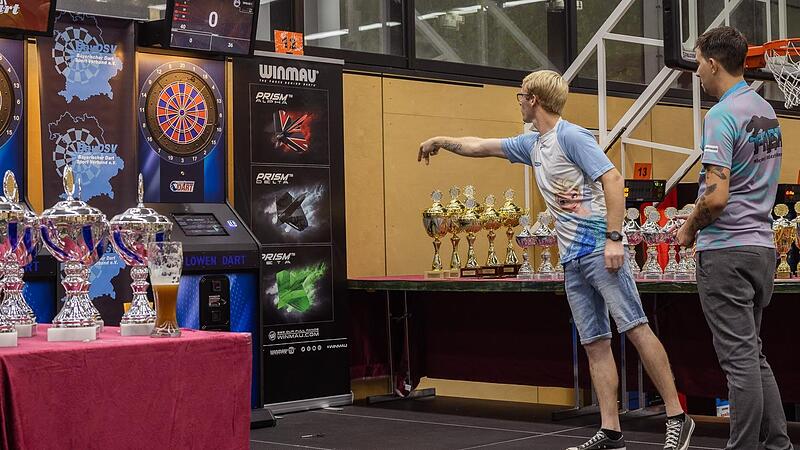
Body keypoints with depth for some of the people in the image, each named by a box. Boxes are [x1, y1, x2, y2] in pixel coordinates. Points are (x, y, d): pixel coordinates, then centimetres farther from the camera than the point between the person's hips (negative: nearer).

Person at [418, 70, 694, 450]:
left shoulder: (571, 136, -8)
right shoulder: (532, 144, 19)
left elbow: (612, 179, -15)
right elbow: (482, 146, 33)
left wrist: (614, 238, -21)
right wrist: (441, 142, 41)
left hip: (599, 250, -8)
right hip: (572, 260, 8)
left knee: (635, 328, -11)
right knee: (594, 344, 4)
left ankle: (677, 418, -9)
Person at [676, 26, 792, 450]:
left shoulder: (721, 116, -15)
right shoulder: (766, 111, 13)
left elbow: (716, 197, -23)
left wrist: (689, 228, -5)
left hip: (726, 250, -9)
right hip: (763, 244, 9)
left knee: (740, 358, -4)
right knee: (753, 354, 16)